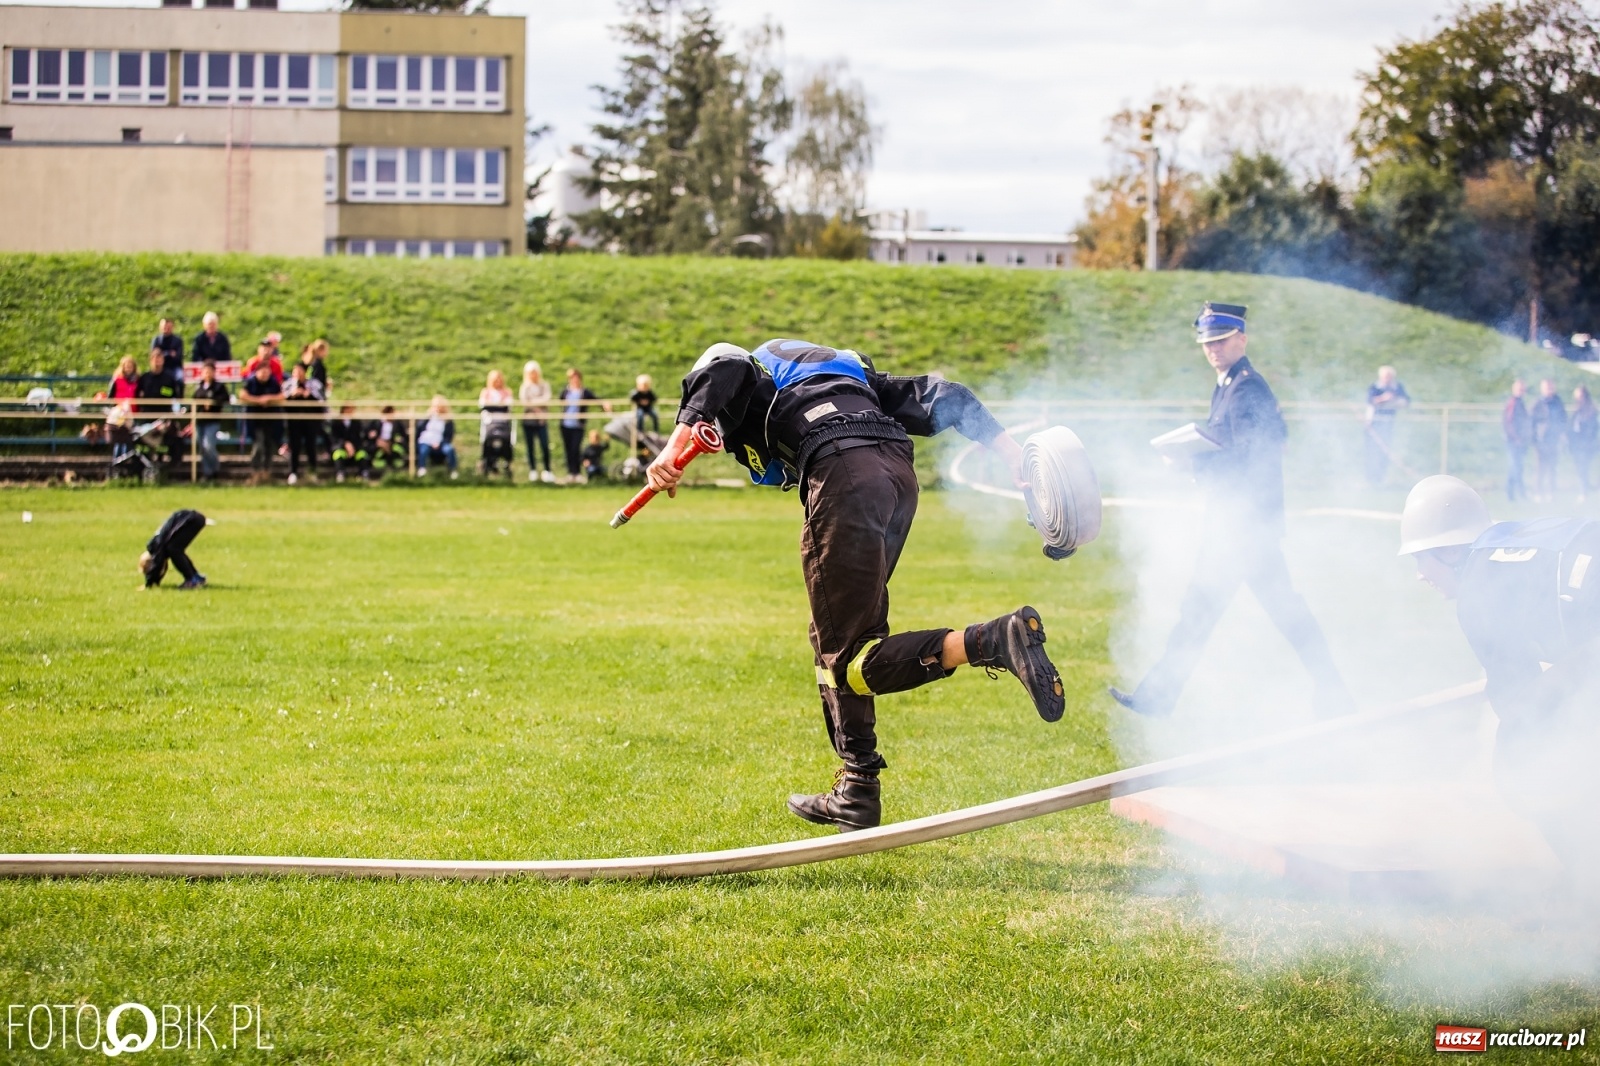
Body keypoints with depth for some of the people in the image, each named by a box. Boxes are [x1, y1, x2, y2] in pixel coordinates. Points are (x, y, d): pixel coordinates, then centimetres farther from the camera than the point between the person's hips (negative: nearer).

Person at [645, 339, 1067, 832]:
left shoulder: (733, 369, 23)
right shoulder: (846, 371, 39)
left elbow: (725, 374, -4)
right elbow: (940, 397, 27)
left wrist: (674, 449, -16)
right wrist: (1015, 456, 20)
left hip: (843, 473, -7)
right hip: (899, 469, 7)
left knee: (848, 660, -6)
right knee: (834, 644, 20)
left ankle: (995, 640, -24)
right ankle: (856, 795, 21)